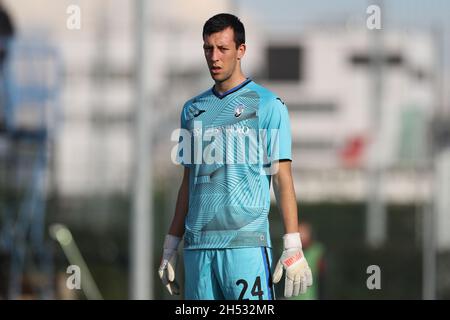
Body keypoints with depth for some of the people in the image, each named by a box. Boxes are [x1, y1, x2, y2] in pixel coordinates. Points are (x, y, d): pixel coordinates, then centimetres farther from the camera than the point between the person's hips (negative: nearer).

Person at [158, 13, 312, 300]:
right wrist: (170, 249, 16)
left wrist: (293, 249, -10)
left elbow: (282, 179, -3)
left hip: (246, 243, -5)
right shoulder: (193, 109, 17)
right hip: (197, 244, 5)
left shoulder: (268, 105, 1)